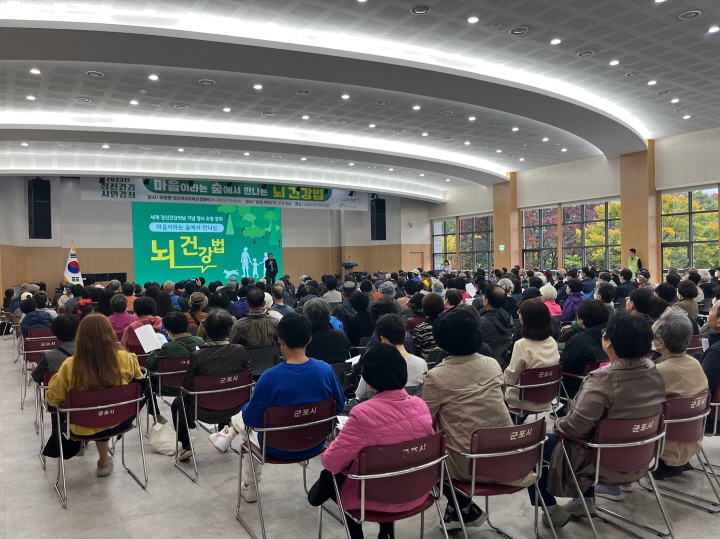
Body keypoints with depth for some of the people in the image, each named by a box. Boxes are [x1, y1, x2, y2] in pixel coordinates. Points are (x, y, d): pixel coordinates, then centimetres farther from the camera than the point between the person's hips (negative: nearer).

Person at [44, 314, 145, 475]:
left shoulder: (70, 365, -23)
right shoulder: (124, 359, -19)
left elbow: (53, 400, -9)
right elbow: (138, 377, 4)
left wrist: (56, 379, 8)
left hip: (83, 427, 0)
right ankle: (104, 461, 39)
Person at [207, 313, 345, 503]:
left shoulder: (271, 377, -28)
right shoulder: (326, 370, -17)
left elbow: (251, 419, -20)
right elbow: (339, 406, -2)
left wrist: (246, 410, 2)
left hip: (279, 448, -4)